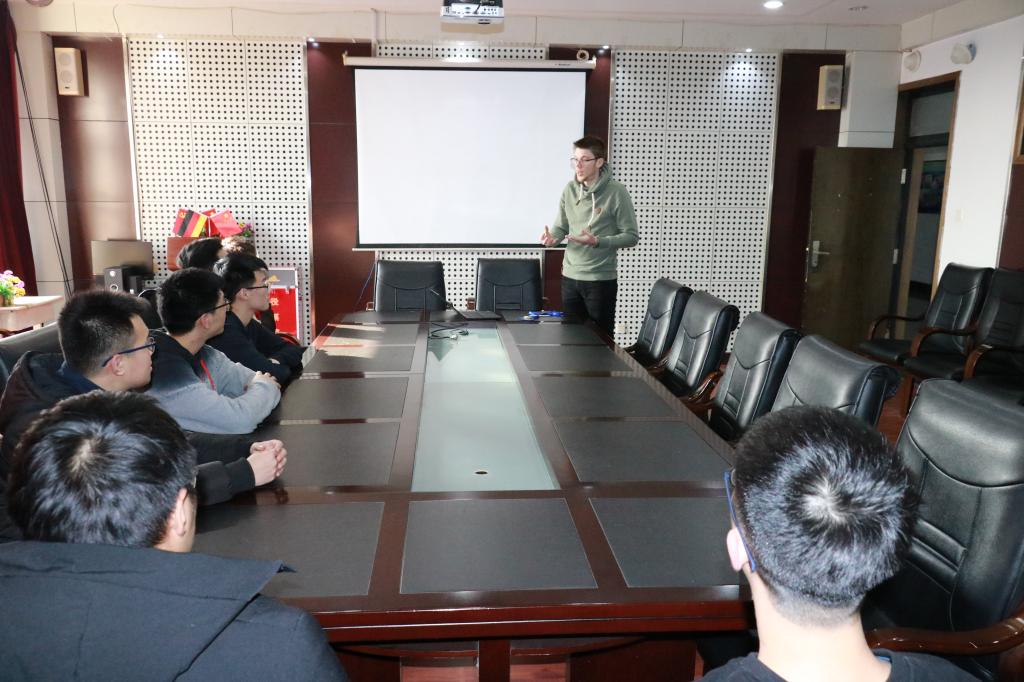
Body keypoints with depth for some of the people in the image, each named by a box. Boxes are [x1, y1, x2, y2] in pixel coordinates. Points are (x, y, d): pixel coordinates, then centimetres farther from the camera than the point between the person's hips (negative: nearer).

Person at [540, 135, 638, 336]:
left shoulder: (616, 192, -12)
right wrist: (552, 237, -12)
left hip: (601, 280, -5)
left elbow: (631, 236, -11)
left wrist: (597, 242, -24)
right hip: (570, 277, 5)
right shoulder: (570, 189, 4)